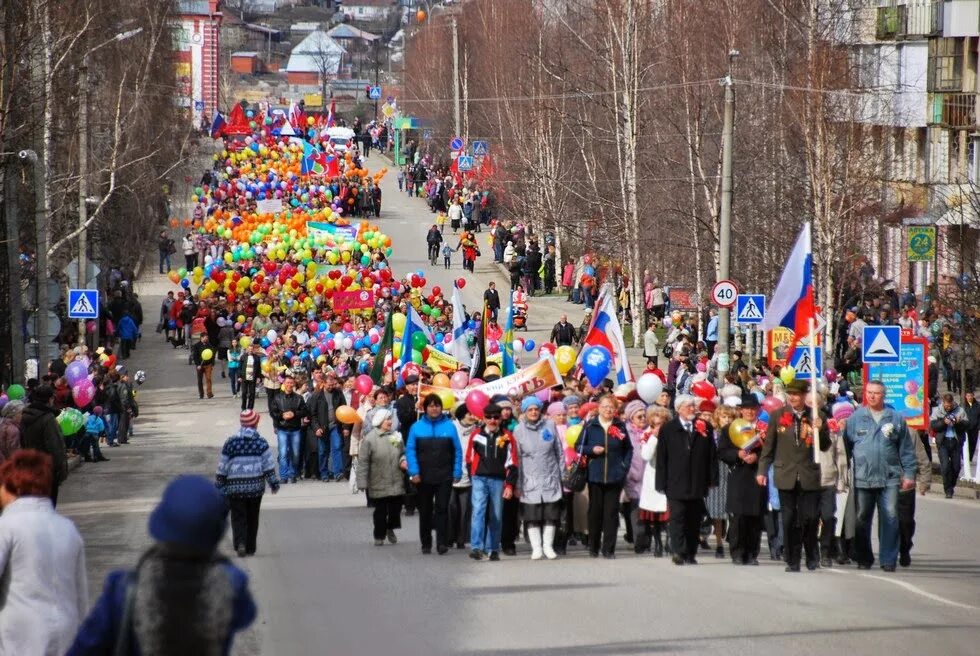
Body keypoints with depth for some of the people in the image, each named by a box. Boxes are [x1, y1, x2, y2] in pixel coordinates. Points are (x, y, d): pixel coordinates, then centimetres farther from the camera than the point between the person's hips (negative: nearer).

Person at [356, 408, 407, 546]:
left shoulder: (396, 436, 3)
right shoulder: (370, 439, -10)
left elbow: (402, 453, 18)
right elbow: (363, 462, -9)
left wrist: (403, 461, -6)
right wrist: (363, 482, -12)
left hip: (396, 482, 3)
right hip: (378, 484, -3)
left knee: (396, 507, 5)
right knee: (380, 510, 4)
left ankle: (390, 528, 32)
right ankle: (379, 536, 19)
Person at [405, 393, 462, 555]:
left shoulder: (449, 426, 2)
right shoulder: (417, 427, 2)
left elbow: (457, 451, 3)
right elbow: (410, 450, 0)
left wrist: (457, 473, -3)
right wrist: (414, 472, -10)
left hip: (444, 477, -1)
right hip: (423, 478, 1)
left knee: (442, 508, -9)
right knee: (425, 510, 9)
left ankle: (442, 542, -10)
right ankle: (426, 543, 17)